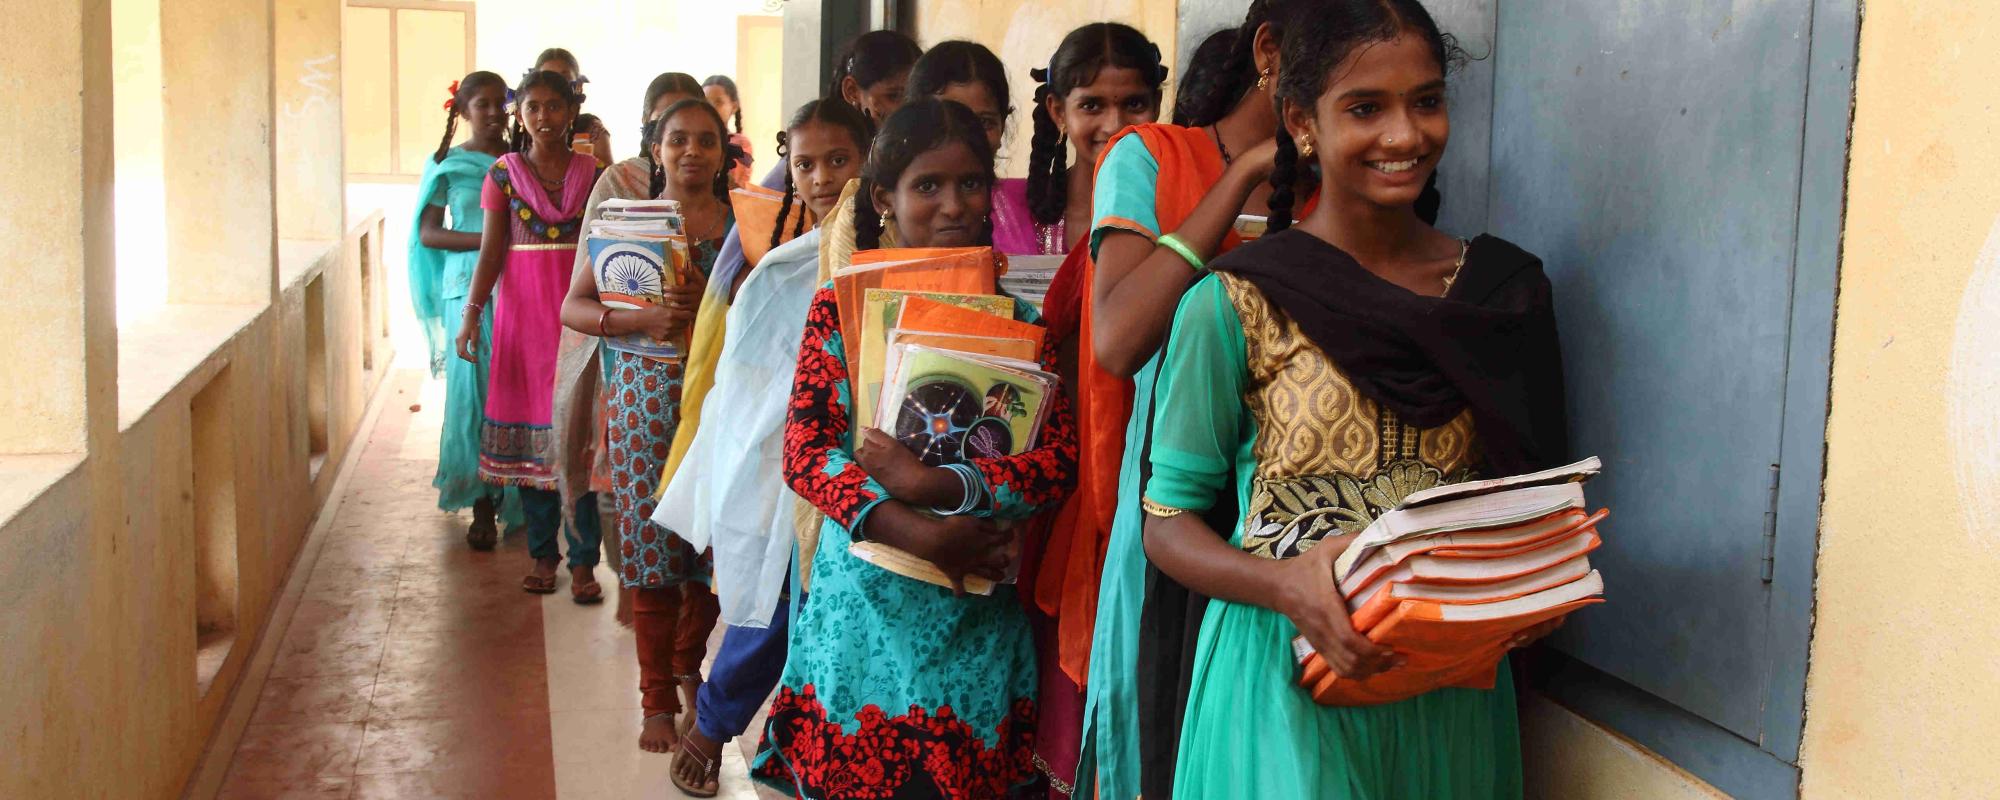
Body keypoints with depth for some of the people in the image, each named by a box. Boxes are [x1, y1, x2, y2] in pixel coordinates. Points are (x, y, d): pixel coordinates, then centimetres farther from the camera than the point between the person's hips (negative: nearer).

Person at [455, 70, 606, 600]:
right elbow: (491, 252, 2)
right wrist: (472, 314, -9)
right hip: (522, 310, 1)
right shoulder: (503, 174, 5)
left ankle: (583, 560, -1)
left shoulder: (592, 172, 4)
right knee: (529, 425, 3)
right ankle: (543, 552, 15)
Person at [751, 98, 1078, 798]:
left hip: (973, 615, 1)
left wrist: (937, 487, -20)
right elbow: (805, 452, -8)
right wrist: (913, 532, -21)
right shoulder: (842, 305, 0)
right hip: (863, 600, -1)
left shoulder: (1018, 320, 3)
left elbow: (1057, 460, -6)